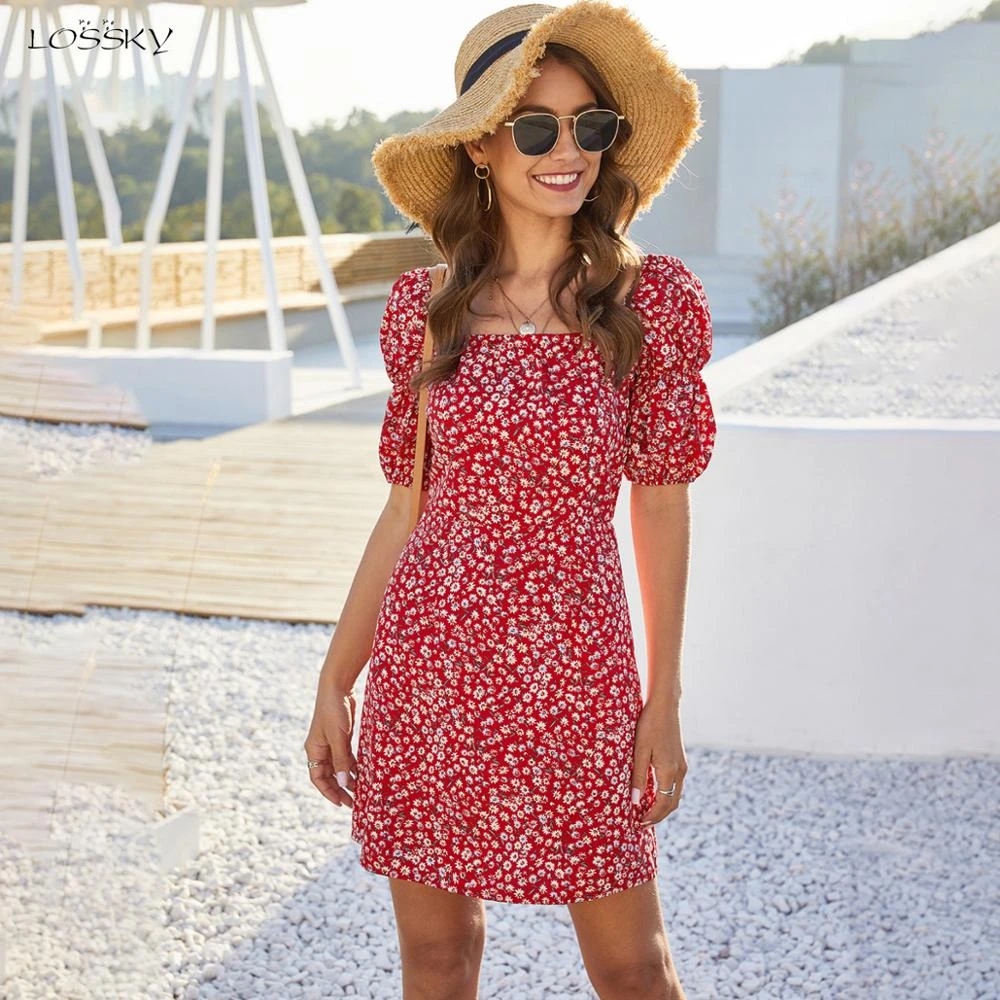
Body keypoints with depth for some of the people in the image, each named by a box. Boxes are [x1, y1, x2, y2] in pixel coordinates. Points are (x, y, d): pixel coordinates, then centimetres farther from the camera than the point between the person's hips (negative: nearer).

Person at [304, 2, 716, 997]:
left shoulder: (650, 300, -5)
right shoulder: (428, 307, 2)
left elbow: (660, 504, 0)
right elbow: (410, 504, 8)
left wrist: (665, 702, -1)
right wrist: (335, 680, 8)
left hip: (572, 673, -2)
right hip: (428, 665, 3)